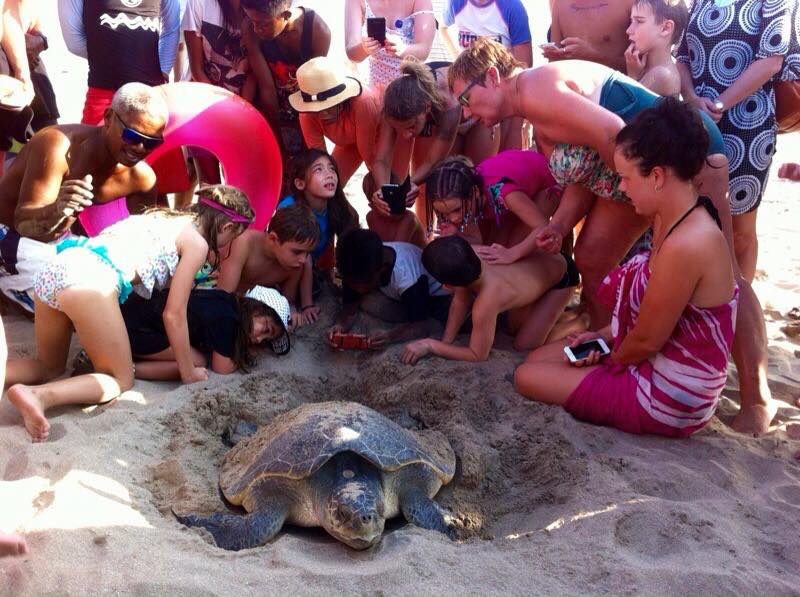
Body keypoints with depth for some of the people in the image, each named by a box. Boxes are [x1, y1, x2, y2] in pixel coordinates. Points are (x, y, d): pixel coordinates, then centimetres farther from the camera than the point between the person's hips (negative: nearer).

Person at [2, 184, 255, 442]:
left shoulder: (162, 217, 31)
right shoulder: (197, 243, 9)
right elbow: (173, 314, 8)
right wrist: (188, 372, 16)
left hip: (54, 270, 8)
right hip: (90, 281, -8)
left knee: (50, 367, 28)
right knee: (120, 380, 9)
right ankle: (39, 395, -17)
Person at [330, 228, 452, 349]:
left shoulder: (405, 275, -40)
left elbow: (422, 325, -37)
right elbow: (350, 306, -16)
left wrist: (389, 336, -53)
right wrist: (341, 325, -39)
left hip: (435, 294, -5)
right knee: (366, 301, -23)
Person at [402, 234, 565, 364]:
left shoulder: (486, 303, -43)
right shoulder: (472, 255, -27)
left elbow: (478, 355, -28)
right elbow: (460, 301, -9)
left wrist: (430, 345, -27)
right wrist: (446, 341, -11)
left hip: (561, 274, -6)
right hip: (536, 259, 6)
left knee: (523, 345, -2)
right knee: (514, 329, 16)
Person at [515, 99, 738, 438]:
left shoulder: (685, 245, -32)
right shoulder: (674, 219, 0)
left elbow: (646, 340, -21)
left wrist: (611, 359, -2)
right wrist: (604, 336, 5)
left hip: (668, 401, -10)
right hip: (659, 367, 10)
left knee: (527, 378, -3)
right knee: (539, 357, 17)